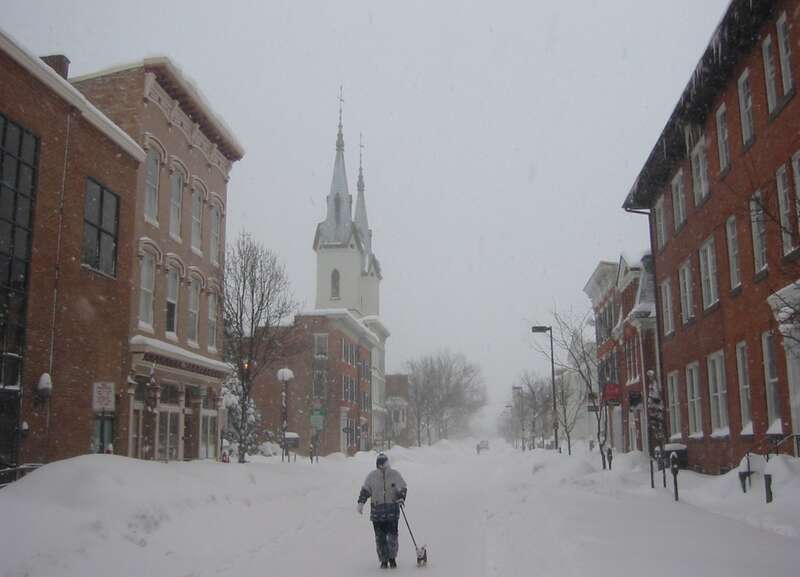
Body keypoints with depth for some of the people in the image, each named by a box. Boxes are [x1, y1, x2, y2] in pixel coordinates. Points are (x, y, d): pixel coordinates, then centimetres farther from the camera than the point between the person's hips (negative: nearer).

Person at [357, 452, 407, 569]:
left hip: (392, 510, -1)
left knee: (392, 535, -3)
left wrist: (401, 498, -8)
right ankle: (384, 560, 11)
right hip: (377, 510, 1)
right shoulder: (372, 476, 1)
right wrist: (361, 502, -3)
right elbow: (365, 490, 8)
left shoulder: (395, 475, 0)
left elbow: (403, 488, 9)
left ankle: (392, 558, 17)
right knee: (380, 537, 0)